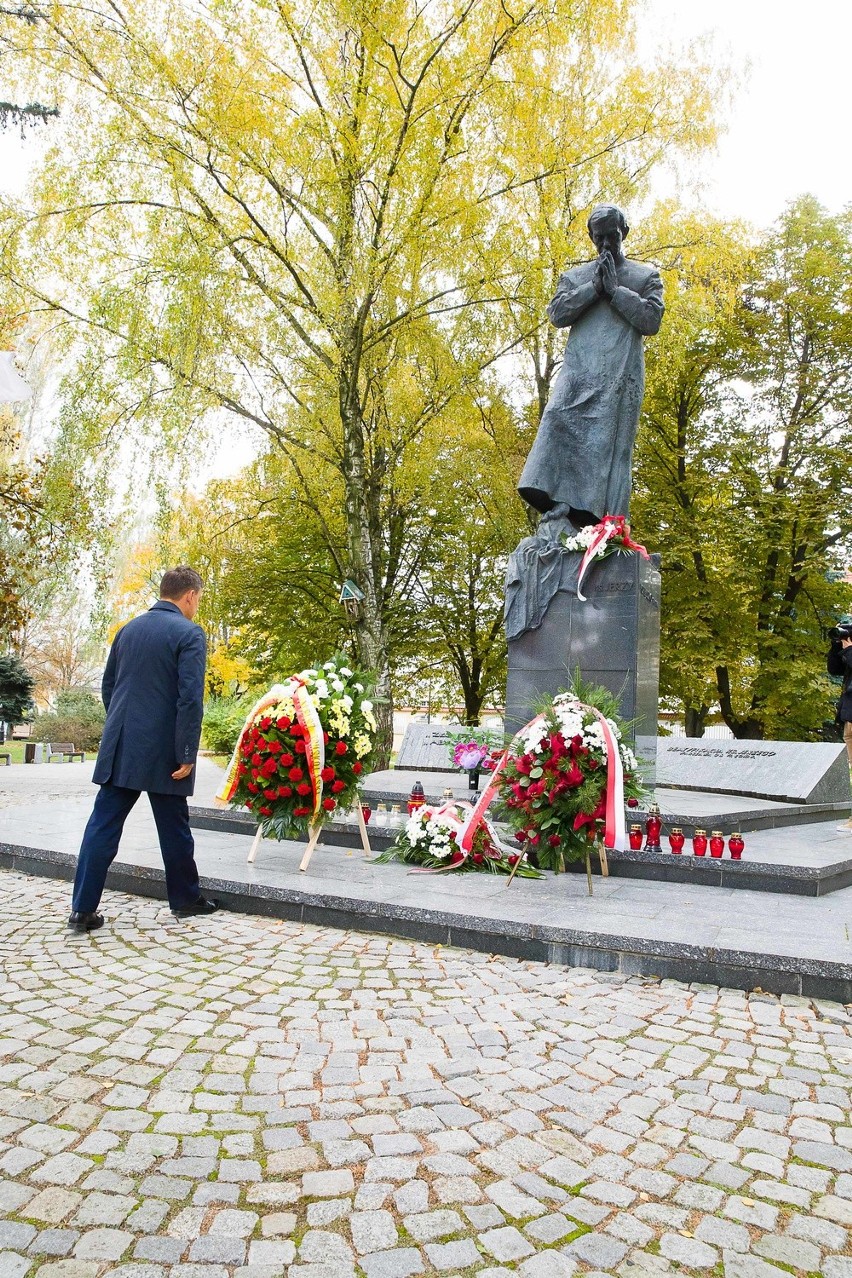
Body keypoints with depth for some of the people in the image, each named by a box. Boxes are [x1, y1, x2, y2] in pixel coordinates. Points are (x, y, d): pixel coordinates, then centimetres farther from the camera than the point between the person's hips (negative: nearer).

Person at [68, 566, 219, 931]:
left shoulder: (128, 629, 11)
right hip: (162, 751, -5)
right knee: (174, 828, 9)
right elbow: (190, 698, -17)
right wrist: (187, 754, -13)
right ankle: (185, 898, 23)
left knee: (103, 825, 6)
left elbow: (107, 686, 17)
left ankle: (83, 910, 7)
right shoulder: (189, 633, -10)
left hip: (120, 746, 6)